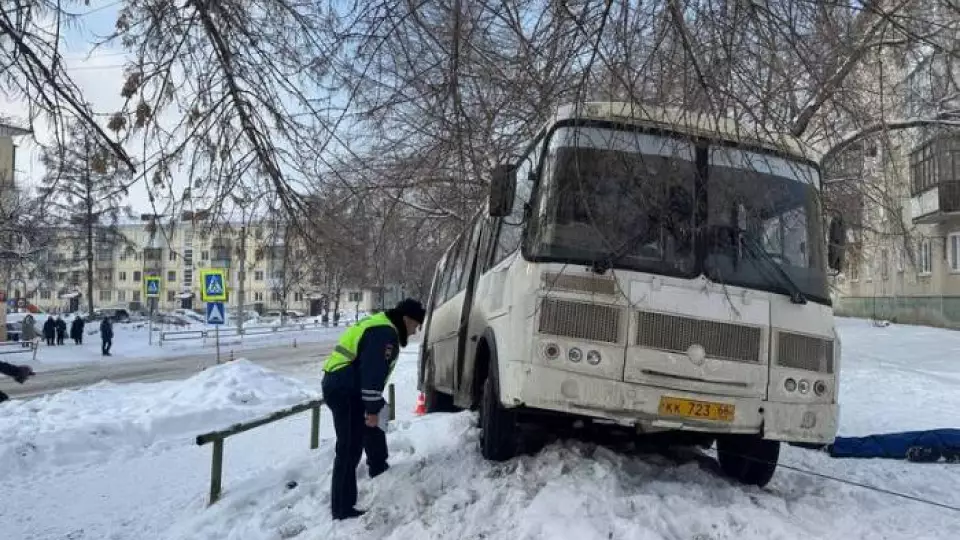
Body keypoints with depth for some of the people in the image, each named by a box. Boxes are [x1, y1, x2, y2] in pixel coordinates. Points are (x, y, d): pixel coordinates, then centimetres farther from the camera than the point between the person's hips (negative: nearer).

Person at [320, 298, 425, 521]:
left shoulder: (381, 327, 18)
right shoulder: (384, 333, -15)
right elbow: (372, 373, -22)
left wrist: (375, 406, 25)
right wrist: (373, 409, -19)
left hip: (343, 387, 11)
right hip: (344, 390, -11)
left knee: (374, 429, 28)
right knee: (349, 449, -8)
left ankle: (379, 472, 44)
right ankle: (342, 508, -4)